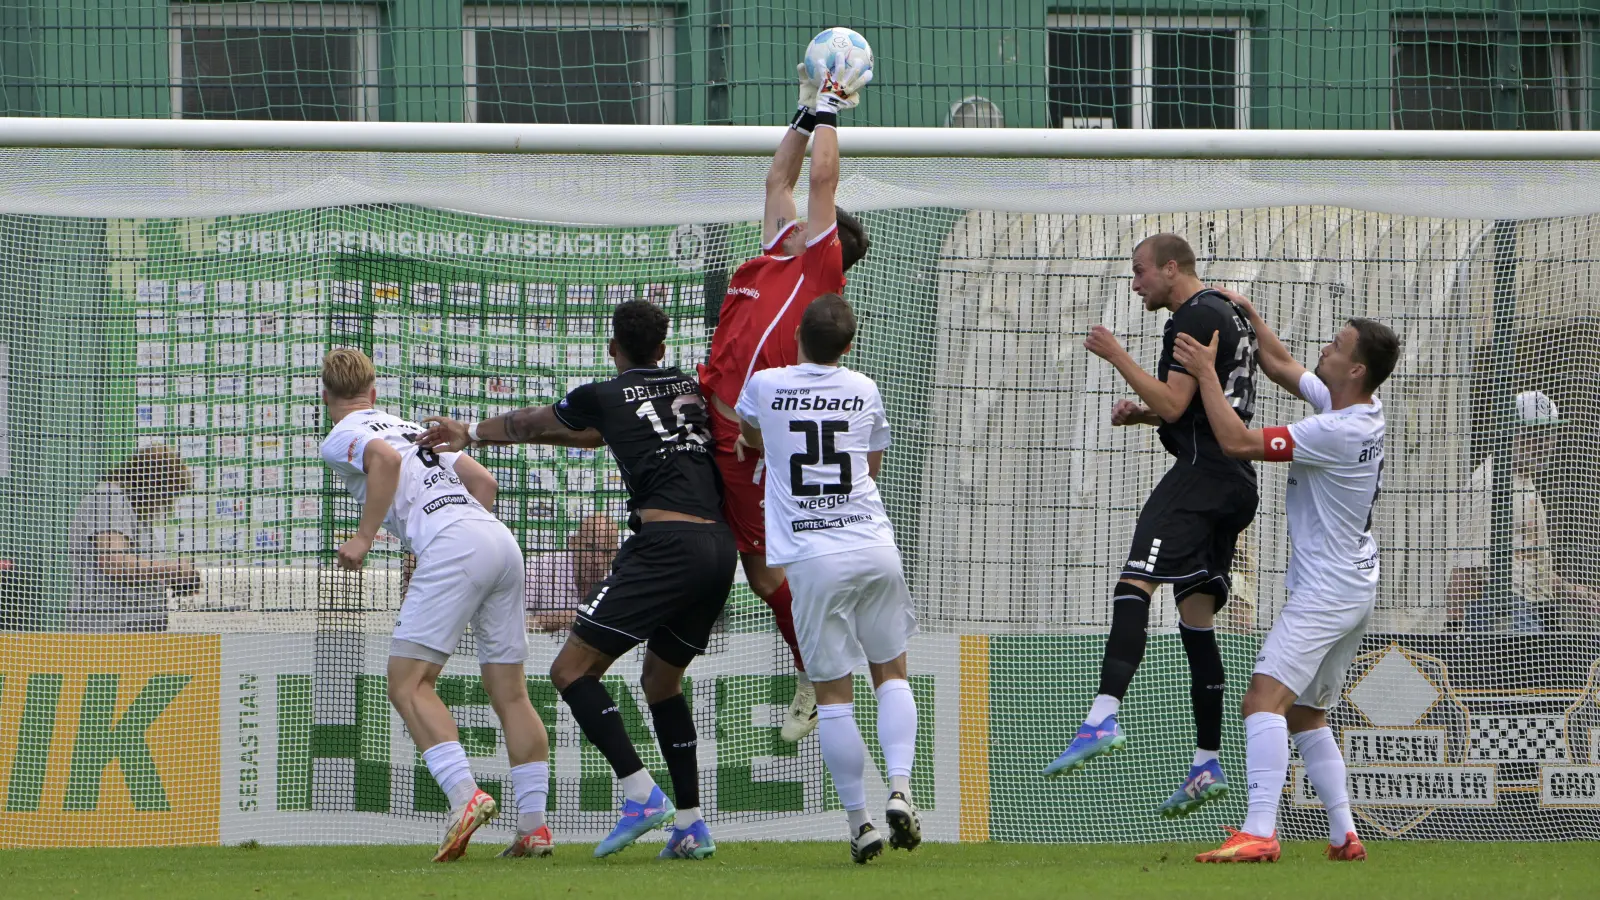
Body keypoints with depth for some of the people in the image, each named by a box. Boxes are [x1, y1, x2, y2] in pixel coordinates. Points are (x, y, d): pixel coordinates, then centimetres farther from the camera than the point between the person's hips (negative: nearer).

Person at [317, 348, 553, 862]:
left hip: (452, 548, -8)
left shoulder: (340, 440, 9)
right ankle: (534, 824, 4)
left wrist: (364, 537, -8)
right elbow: (483, 481, 27)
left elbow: (384, 457, -13)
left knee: (409, 684, -9)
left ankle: (465, 795, -28)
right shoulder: (412, 428, 31)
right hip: (500, 540, 8)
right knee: (509, 692, 9)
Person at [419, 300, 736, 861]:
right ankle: (691, 827, 14)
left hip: (665, 542, -7)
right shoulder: (694, 388, 23)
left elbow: (533, 424, 28)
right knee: (662, 680, 22)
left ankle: (640, 794, -18)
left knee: (573, 669, -3)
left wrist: (473, 434, 47)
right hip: (721, 546, 7)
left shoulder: (603, 397, 8)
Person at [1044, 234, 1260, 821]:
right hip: (1235, 483, 11)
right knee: (1196, 615, 12)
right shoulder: (1229, 315, 24)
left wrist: (1117, 357, -8)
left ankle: (1105, 716, -41)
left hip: (1201, 471, -11)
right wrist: (1141, 414, 19)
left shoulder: (1195, 319, -9)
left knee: (1135, 584, -23)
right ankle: (1207, 765, 10)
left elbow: (1173, 403, -16)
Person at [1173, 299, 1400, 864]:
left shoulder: (1337, 433, -23)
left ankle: (1259, 834, -33)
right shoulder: (1361, 411, 6)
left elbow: (1238, 441, -24)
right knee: (1304, 714, 19)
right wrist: (1246, 315, 13)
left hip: (1326, 593, -11)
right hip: (1353, 588, 11)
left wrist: (1206, 372, -16)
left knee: (1265, 699, -21)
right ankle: (1344, 835, 18)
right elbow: (1280, 365, 21)